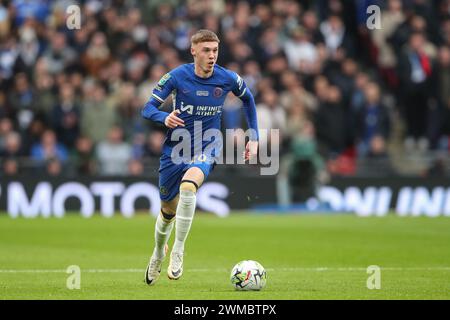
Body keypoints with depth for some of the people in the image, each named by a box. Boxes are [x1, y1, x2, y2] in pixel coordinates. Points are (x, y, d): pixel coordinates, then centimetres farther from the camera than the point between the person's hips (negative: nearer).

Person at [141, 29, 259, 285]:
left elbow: (248, 99, 13)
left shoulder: (228, 79, -9)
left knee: (188, 185, -34)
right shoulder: (177, 77, -12)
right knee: (169, 211, 12)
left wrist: (254, 138, 11)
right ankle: (159, 253, 45)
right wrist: (164, 118, -32)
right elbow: (148, 109, -9)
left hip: (206, 150, -1)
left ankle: (178, 251, -24)